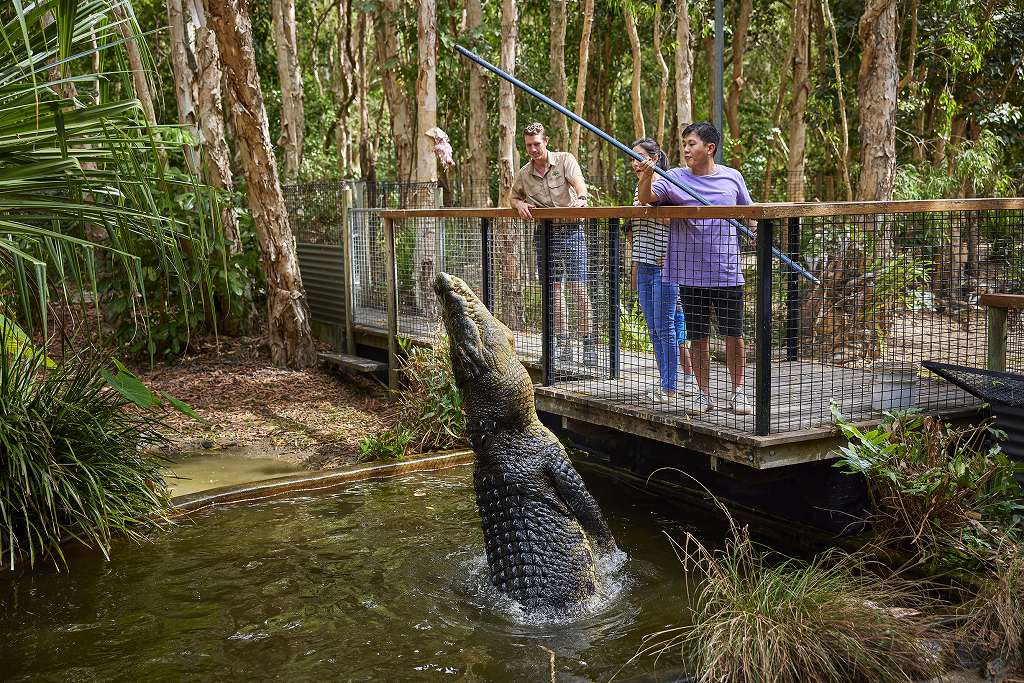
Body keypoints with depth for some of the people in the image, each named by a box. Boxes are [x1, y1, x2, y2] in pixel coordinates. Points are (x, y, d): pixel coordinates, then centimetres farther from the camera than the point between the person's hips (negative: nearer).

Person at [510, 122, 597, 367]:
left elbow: (578, 182, -18)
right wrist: (520, 204, 0)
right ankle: (562, 343, 12)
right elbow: (513, 197, 25)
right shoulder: (523, 174, 10)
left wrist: (581, 199, -41)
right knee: (554, 290, 5)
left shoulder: (565, 160, -1)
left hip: (570, 230, -4)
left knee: (578, 288, -9)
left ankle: (588, 342, -5)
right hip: (544, 234, 4)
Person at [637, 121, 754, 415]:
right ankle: (704, 395, 20)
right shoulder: (675, 178, 0)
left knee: (734, 335, 5)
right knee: (698, 337, 8)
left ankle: (737, 392, 21)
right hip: (691, 273, 0)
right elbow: (645, 198, -16)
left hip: (728, 272, 0)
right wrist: (647, 177, -36)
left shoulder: (732, 177, 4)